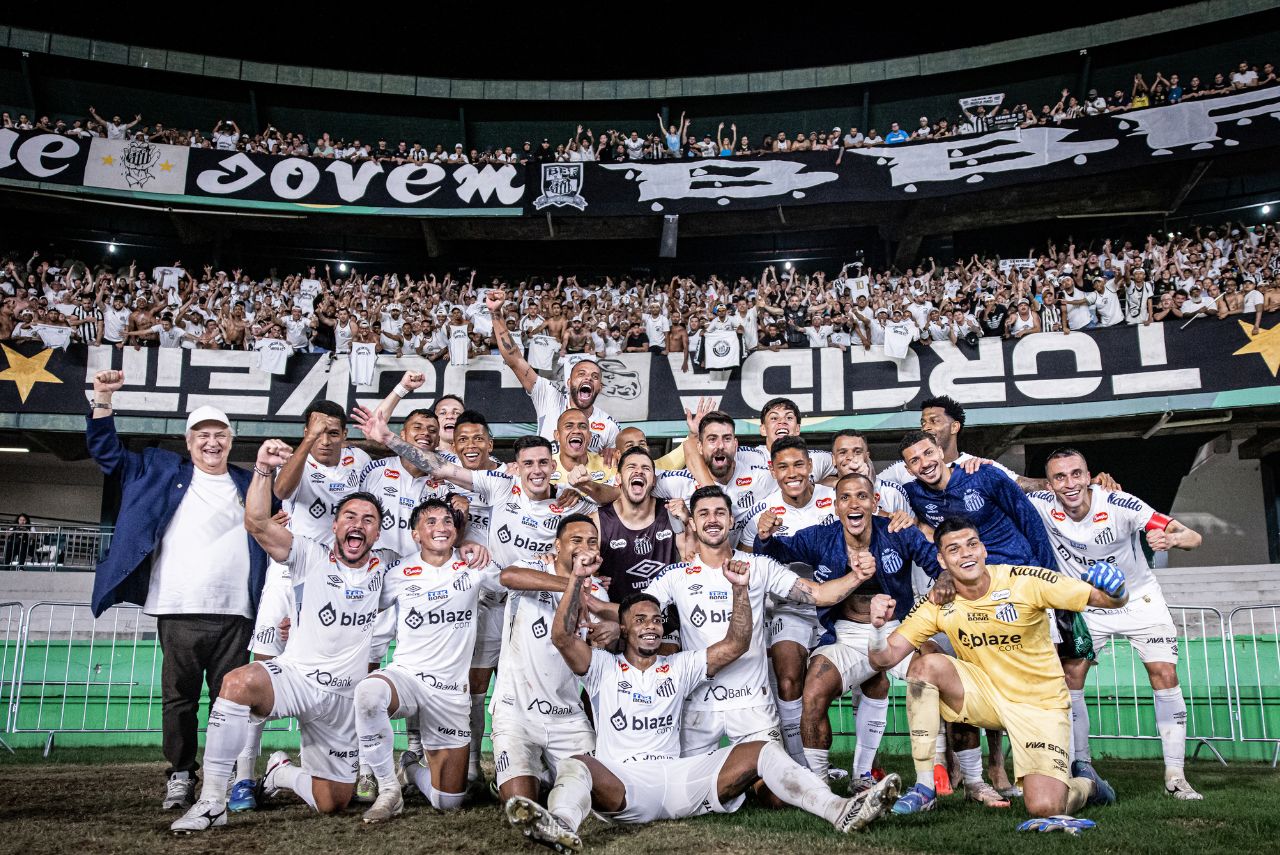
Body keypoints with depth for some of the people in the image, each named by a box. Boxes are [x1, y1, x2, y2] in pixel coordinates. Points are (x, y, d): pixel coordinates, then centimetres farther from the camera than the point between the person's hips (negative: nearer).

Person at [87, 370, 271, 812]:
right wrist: (102, 399, 8)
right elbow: (107, 452, 18)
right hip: (178, 610, 0)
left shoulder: (247, 485, 16)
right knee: (178, 697, 3)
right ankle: (181, 775, 14)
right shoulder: (162, 472, 15)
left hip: (234, 613, 0)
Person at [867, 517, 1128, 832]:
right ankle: (924, 789, -14)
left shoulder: (1025, 581, -17)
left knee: (1044, 809, -19)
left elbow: (1109, 599, -12)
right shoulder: (937, 604, -10)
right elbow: (884, 659, -14)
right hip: (986, 695, 3)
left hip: (1040, 704, -2)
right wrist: (879, 625, -34)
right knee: (926, 664, -24)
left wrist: (1114, 592, -35)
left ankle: (1085, 786, 21)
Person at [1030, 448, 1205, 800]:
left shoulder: (1119, 505, -27)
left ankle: (1175, 775, 1)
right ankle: (1081, 765, 8)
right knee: (1069, 679, -7)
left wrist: (1171, 538, -50)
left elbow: (1193, 537, -27)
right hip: (1085, 607, 2)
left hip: (1139, 599, -2)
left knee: (1165, 676, -11)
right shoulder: (1042, 506, -22)